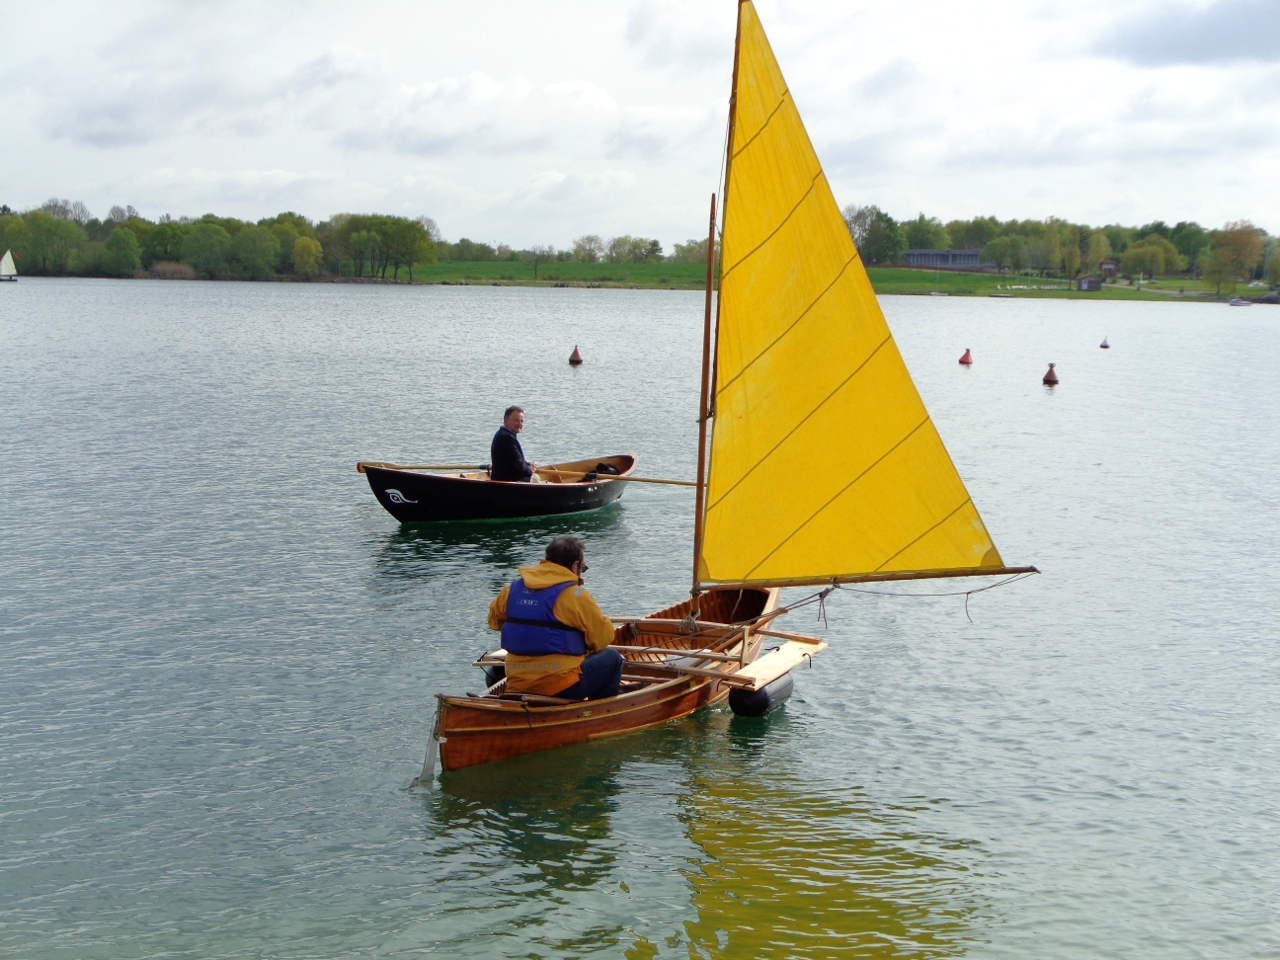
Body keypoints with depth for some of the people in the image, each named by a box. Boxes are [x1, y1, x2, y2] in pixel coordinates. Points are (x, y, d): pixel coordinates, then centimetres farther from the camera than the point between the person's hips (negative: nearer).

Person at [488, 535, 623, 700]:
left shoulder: (512, 588, 6)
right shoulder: (575, 594, -10)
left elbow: (494, 621, 21)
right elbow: (603, 637, -5)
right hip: (561, 687, -6)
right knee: (611, 658, 14)